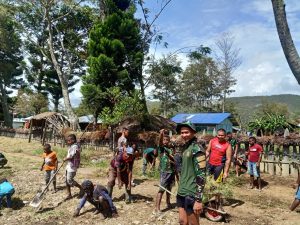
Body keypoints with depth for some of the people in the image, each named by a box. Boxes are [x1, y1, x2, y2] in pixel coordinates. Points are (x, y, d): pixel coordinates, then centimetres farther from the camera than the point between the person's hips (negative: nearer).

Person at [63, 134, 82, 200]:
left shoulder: (75, 146, -19)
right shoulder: (72, 146, 12)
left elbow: (71, 157, -21)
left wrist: (65, 159, -5)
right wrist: (66, 159, 3)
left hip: (72, 166, -10)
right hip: (69, 165, 10)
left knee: (70, 180, -6)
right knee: (67, 181, 12)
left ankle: (81, 188, 11)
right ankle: (69, 195, 22)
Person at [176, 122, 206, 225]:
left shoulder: (196, 149, -16)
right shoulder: (185, 147, 11)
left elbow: (201, 175, -20)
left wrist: (198, 199, -21)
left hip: (191, 194, -8)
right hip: (182, 192, 8)